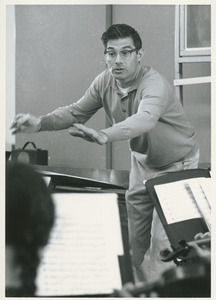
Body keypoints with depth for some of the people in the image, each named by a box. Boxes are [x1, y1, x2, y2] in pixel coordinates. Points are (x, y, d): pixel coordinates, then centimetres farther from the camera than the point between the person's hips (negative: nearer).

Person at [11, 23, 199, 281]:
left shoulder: (153, 83, -34)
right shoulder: (105, 81, -11)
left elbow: (144, 119, -53)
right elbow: (77, 112, -5)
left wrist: (104, 136, -71)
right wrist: (40, 123, -25)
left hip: (177, 164, -6)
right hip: (143, 160, 6)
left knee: (163, 239, -12)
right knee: (134, 235, 10)